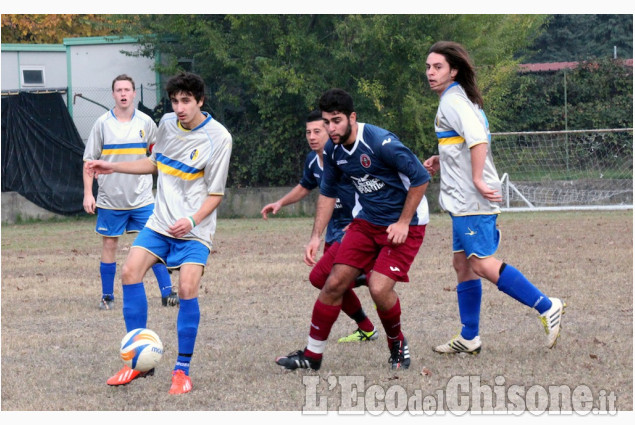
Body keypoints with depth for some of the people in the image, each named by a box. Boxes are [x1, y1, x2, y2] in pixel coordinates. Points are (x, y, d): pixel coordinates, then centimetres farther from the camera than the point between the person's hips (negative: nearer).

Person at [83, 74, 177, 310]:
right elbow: (89, 160, 1)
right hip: (109, 199, 0)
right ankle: (107, 297, 15)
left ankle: (167, 293, -1)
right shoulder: (103, 124, -2)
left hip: (142, 197, 0)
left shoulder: (145, 123, 1)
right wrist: (88, 194, -4)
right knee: (109, 244, 5)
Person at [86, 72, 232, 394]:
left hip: (194, 229, -5)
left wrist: (193, 220, -24)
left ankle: (182, 369, -6)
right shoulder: (167, 123, 4)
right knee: (130, 272, -10)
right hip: (160, 222, 5)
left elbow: (216, 193, -9)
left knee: (187, 288, -20)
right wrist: (113, 168, 17)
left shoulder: (218, 138, -13)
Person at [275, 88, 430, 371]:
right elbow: (328, 193, 12)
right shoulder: (333, 149, -2)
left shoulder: (381, 143, -25)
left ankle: (397, 344, 9)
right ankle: (312, 355, 10)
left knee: (379, 288, -20)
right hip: (367, 221, 6)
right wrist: (316, 236, 6)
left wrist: (403, 223, -15)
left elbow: (420, 178, -17)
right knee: (335, 282, -3)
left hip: (403, 225, -6)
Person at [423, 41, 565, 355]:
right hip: (464, 200, 11)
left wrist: (477, 179, -26)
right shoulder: (460, 100, 18)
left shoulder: (452, 102, -13)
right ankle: (469, 338, 17)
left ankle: (546, 307, -10)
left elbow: (478, 139, -28)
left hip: (470, 200, -11)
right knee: (463, 265, 12)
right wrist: (441, 161, 17)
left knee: (483, 264, -13)